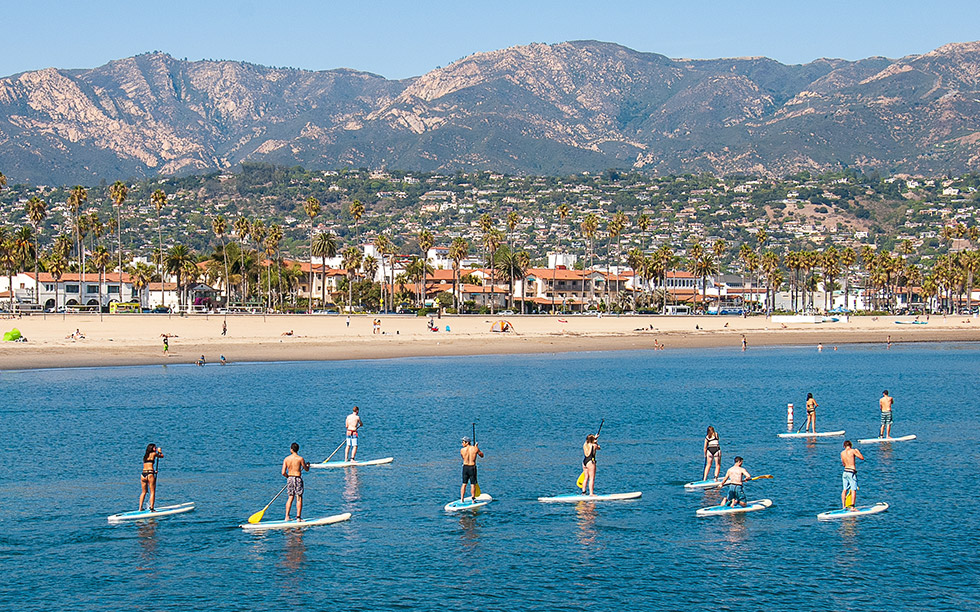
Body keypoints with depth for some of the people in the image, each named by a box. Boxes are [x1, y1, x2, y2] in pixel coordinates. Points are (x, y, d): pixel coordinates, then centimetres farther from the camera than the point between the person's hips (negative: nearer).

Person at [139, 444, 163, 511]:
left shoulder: (145, 455, 20)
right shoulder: (153, 454, 1)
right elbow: (162, 456, 19)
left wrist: (154, 471, 31)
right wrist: (160, 451, 37)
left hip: (143, 474, 6)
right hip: (150, 474, -6)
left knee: (144, 492, 16)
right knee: (152, 492, -2)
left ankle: (140, 507, 14)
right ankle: (152, 508, -7)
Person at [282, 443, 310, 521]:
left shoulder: (286, 459, -1)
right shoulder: (300, 459, -9)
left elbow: (283, 473, -3)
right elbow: (307, 469, 1)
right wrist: (308, 465, 24)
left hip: (289, 479, 4)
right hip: (298, 479, -4)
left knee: (290, 497, 13)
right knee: (299, 498, 2)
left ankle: (287, 516, 9)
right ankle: (298, 517, -2)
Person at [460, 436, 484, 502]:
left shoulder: (462, 450, -7)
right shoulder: (475, 449, -9)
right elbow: (481, 455, 8)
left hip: (465, 467, 2)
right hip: (472, 468, -2)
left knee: (464, 484, 12)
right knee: (473, 485, 6)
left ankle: (461, 499, 10)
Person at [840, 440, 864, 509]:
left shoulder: (842, 453, 8)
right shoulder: (852, 451, -8)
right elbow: (862, 458, -2)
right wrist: (857, 451, 12)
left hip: (845, 472, 6)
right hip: (852, 472, -6)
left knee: (845, 489, 12)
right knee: (853, 490, -4)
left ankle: (843, 506, 15)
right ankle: (852, 507, -10)